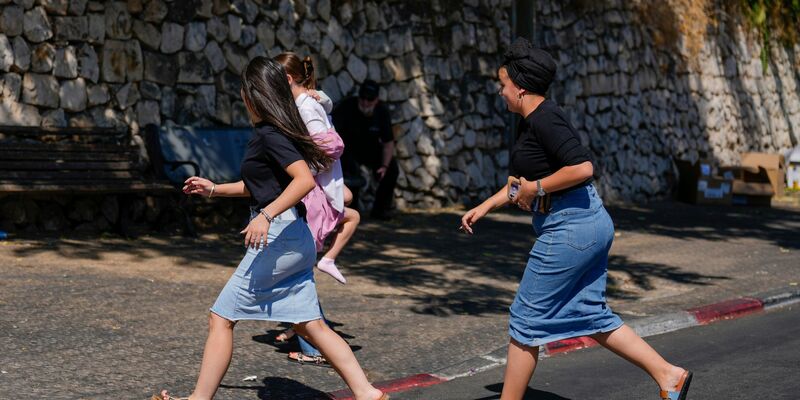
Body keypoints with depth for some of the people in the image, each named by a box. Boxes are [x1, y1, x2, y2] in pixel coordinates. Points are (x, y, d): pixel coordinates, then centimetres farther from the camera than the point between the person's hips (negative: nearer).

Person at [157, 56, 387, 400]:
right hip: (293, 239, 10)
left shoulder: (270, 135, -13)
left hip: (279, 235, -10)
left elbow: (304, 179, -26)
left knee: (221, 317, -2)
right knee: (310, 325, 8)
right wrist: (214, 189, 30)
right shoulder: (268, 133, 16)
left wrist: (266, 215, -33)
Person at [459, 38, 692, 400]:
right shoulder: (530, 121, 15)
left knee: (525, 319, -1)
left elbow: (582, 168, -27)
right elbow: (521, 179, 27)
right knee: (593, 316, 15)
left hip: (570, 228, -11)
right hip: (590, 224, 11)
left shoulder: (545, 119, -16)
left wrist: (535, 188, -17)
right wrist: (484, 207, 22)